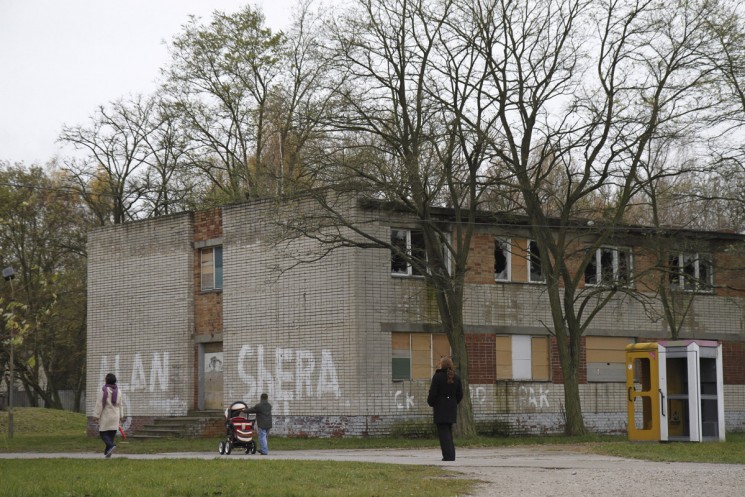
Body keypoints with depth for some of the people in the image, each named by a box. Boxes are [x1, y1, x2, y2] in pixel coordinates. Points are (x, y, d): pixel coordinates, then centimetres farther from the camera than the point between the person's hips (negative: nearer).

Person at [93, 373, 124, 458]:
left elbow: (100, 404, -13)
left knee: (103, 433, 2)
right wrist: (121, 415, 18)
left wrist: (96, 415, -8)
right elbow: (120, 404, 11)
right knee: (112, 434, 9)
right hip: (115, 416, 5)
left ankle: (111, 445, -21)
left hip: (105, 416, -5)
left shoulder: (104, 390, -13)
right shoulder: (118, 391, 5)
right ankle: (107, 452, 9)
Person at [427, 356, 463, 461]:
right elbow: (460, 394, 9)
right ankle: (451, 455, 15)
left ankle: (448, 455, -10)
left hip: (440, 409, -6)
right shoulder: (456, 378, 5)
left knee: (443, 432, -3)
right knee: (449, 431, 17)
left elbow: (432, 393, -11)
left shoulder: (437, 377, -12)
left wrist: (431, 403, 6)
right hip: (452, 409, 6)